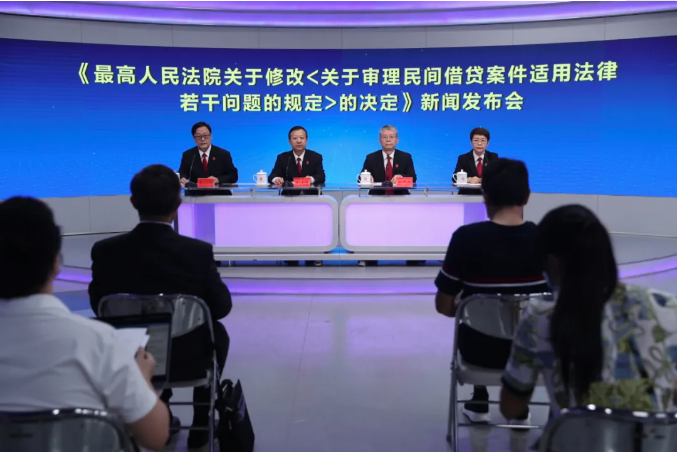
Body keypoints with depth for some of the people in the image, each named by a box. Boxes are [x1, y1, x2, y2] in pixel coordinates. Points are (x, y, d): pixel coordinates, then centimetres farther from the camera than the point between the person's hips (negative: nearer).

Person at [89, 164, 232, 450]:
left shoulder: (105, 250, -17)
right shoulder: (198, 251, -22)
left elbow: (99, 307, -3)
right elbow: (221, 306, -9)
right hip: (187, 358, -2)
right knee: (216, 332, 30)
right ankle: (201, 428, 33)